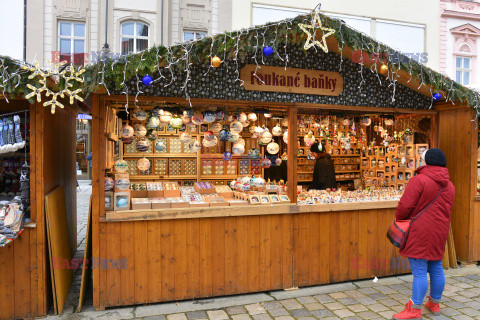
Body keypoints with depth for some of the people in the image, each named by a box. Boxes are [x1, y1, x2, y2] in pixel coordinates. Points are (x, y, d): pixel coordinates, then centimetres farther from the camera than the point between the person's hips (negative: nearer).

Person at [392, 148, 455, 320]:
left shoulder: (419, 180, -14)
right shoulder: (449, 185, 11)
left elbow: (405, 205, -17)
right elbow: (446, 209, 17)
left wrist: (399, 219, 1)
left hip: (420, 232, -8)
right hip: (440, 231, 8)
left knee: (419, 271, -4)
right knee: (436, 269, 17)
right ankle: (434, 304, 31)